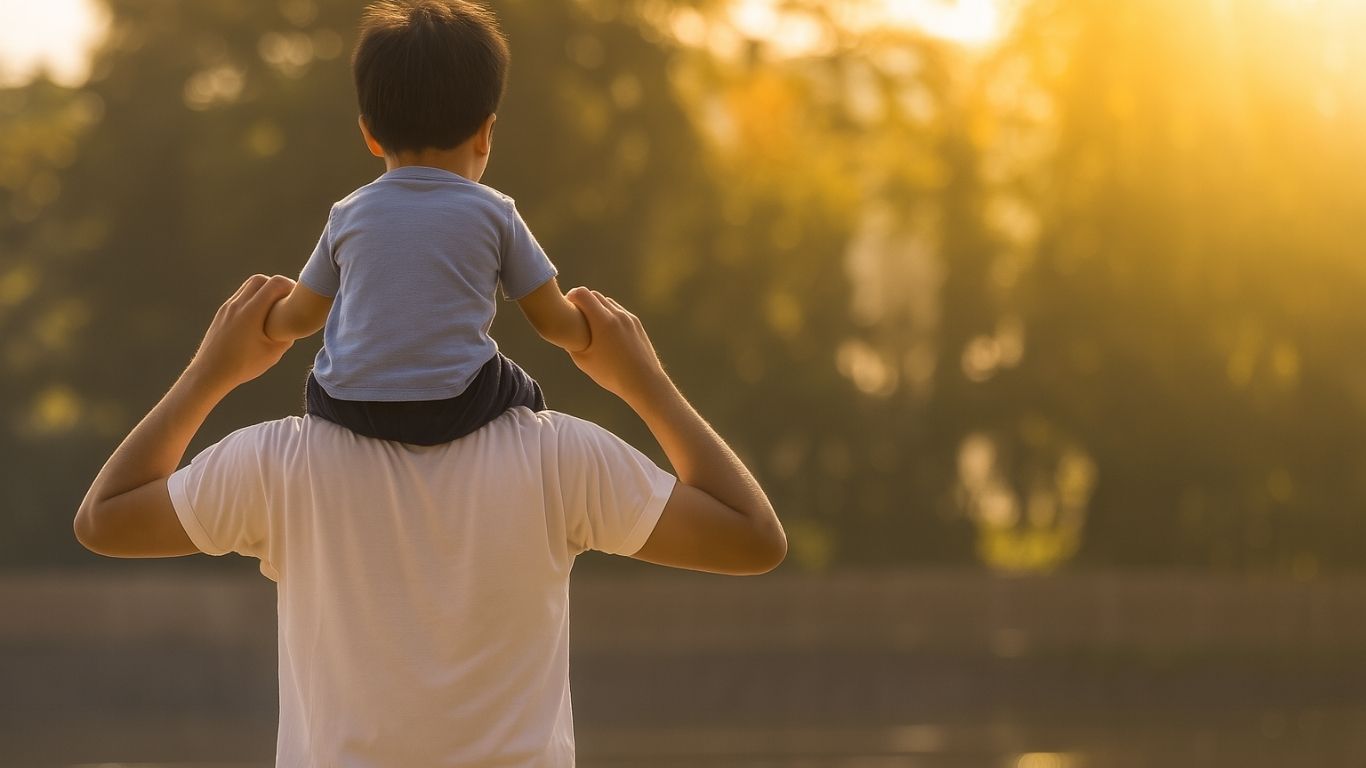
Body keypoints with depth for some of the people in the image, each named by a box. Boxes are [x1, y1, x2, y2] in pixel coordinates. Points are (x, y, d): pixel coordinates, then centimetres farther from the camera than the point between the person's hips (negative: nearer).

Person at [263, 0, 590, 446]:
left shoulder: (349, 216, 9)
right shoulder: (494, 214, 4)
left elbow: (297, 319, 22)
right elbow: (556, 324, 12)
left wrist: (261, 323, 46)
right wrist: (586, 333, 36)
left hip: (350, 408, 2)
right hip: (457, 408, -1)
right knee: (524, 399, 28)